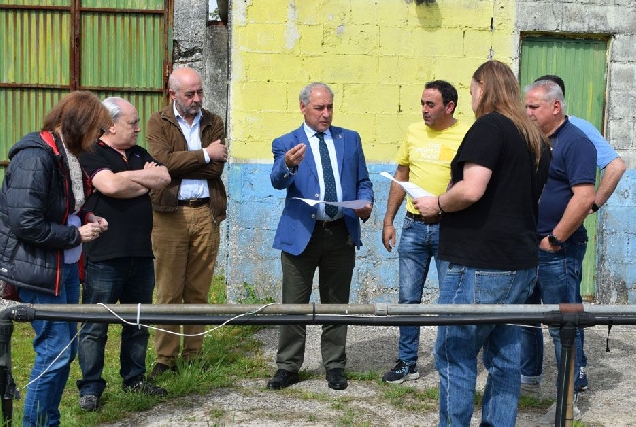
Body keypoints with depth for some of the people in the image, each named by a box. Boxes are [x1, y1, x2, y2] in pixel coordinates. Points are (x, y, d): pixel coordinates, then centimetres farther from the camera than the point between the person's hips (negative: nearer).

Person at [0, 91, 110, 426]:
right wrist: (76, 235, -16)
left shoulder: (68, 156, 8)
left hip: (66, 266, 9)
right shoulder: (35, 157, -20)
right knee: (55, 351, -5)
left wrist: (87, 218, 4)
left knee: (66, 348, 14)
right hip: (38, 269, -9)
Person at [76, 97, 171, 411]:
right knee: (95, 326, 1)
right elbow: (110, 186, -23)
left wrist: (127, 177, -9)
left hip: (141, 254, 7)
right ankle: (90, 388, 12)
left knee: (138, 322, 15)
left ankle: (134, 379, 28)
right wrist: (144, 181, -7)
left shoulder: (139, 154, 15)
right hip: (105, 256, -7)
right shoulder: (91, 155, -7)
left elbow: (163, 178, 1)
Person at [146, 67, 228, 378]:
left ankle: (193, 354, 16)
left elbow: (217, 168, -2)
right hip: (170, 214, -2)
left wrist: (178, 164, -8)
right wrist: (204, 154, -9)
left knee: (199, 291, 7)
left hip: (206, 213, 3)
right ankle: (165, 358, 9)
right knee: (169, 291, 0)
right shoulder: (158, 122, 4)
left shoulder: (213, 123, 11)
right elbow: (162, 161, -13)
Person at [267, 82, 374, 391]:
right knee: (294, 305, 4)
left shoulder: (350, 139, 11)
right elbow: (278, 181, -16)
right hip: (301, 233, -2)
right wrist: (289, 166, -39)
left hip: (341, 234, 2)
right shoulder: (286, 143, 1)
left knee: (336, 303, 11)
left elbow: (363, 181, 14)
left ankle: (334, 366, 23)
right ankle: (288, 366, 17)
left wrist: (365, 203, -8)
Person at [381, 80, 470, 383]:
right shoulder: (414, 132, 8)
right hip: (413, 226, 4)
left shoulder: (467, 136, -7)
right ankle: (407, 363, 20)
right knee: (409, 298, 9)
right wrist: (388, 221, 11)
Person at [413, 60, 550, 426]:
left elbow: (471, 190, -23)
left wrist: (438, 205, -6)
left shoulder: (489, 126, -11)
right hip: (520, 263, 9)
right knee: (505, 357, 13)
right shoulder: (536, 138, 15)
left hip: (478, 264, -9)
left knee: (456, 357, -1)